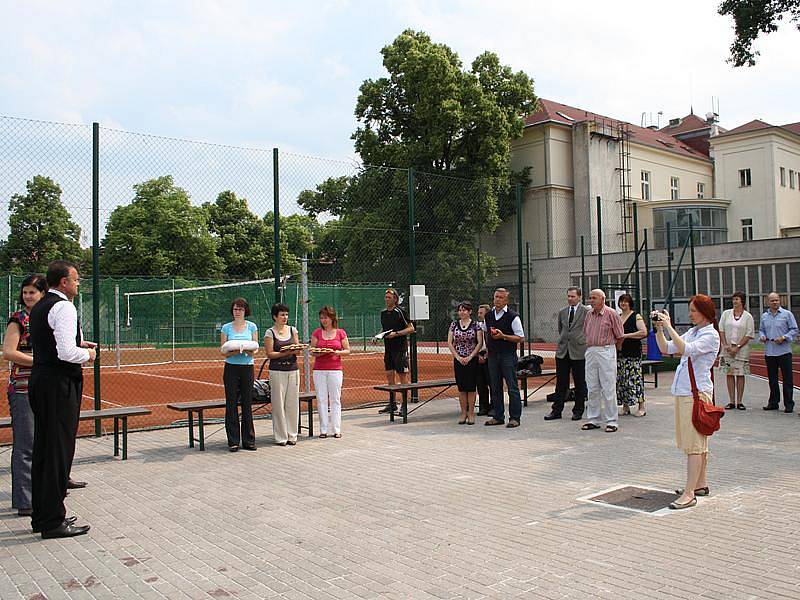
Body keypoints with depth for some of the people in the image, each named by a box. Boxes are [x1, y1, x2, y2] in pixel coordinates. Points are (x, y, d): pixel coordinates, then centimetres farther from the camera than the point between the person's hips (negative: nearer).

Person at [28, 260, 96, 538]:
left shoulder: (38, 308, 16)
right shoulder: (64, 307, -14)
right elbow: (66, 353, -23)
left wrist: (77, 343, 16)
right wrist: (87, 354, -5)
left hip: (39, 380, 10)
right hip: (59, 384, -10)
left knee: (43, 450, 15)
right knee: (59, 451, -4)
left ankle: (41, 516, 26)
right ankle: (53, 522, 3)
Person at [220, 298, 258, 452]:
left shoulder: (252, 326, 6)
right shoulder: (226, 328, 4)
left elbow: (255, 349, 4)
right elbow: (223, 352, 1)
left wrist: (249, 351, -19)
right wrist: (233, 352, -19)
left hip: (247, 368, 1)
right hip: (231, 368, 0)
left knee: (247, 403, 3)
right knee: (231, 404, 0)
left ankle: (248, 440, 12)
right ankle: (233, 441, 7)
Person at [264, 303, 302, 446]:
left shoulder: (292, 330, 10)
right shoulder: (270, 332, -1)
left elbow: (297, 350, 10)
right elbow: (270, 354, -6)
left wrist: (297, 350, -12)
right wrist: (285, 353, -18)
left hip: (293, 370, 4)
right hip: (277, 371, -3)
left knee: (293, 403, 4)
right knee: (279, 404, -2)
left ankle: (292, 435, 14)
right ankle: (281, 437, 6)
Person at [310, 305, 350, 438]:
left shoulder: (341, 333, 2)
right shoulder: (317, 332, 5)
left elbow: (347, 350, 6)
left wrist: (338, 352, -13)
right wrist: (317, 352, -14)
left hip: (335, 369, -1)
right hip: (319, 370, 1)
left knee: (335, 400, 1)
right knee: (321, 400, 2)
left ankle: (336, 429, 8)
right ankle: (323, 429, 9)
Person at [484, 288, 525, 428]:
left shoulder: (513, 317, -8)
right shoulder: (488, 315, 10)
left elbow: (520, 338, -9)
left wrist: (503, 336, -19)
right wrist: (488, 348, 14)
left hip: (508, 356, -6)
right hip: (492, 355, 6)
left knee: (512, 387, -3)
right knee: (495, 387, 10)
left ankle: (515, 418, 4)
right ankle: (498, 416, 20)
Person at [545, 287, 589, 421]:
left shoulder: (586, 312, -4)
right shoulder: (562, 312, 12)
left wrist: (584, 343, 1)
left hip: (579, 351, -4)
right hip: (562, 351, 4)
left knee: (580, 384, 5)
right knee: (561, 383, 7)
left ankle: (578, 411, 15)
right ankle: (556, 410, 12)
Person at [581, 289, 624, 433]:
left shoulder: (611, 313, -7)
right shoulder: (588, 315, 10)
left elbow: (619, 336, 0)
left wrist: (609, 346, 9)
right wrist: (591, 346, 14)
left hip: (606, 352, -6)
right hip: (590, 351, 6)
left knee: (608, 388, -3)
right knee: (592, 388, 8)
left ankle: (611, 421, 4)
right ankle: (594, 420, 16)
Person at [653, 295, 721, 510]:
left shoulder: (711, 335, -10)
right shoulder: (692, 332, 16)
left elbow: (686, 349, -26)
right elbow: (666, 349, 15)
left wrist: (669, 327, -24)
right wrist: (658, 328, 3)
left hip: (697, 393, -9)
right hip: (683, 392, 9)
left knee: (694, 443, -9)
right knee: (698, 442, 16)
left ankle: (689, 494, -8)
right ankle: (701, 484, 27)